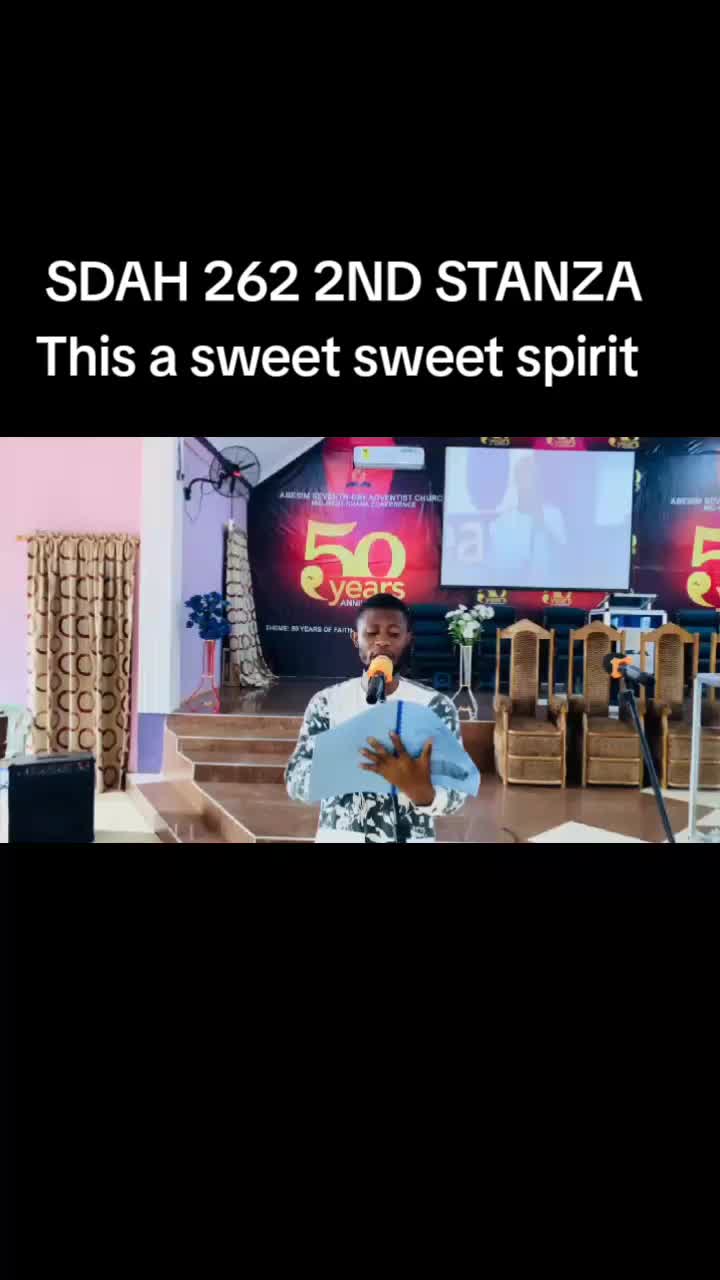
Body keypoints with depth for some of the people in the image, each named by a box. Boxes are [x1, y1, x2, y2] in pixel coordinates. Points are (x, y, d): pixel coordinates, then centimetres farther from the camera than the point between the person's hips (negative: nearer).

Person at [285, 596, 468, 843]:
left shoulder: (436, 706, -9)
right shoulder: (326, 703, -5)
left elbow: (456, 795, -15)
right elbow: (296, 784, -11)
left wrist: (420, 790, -37)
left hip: (409, 838, -1)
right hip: (338, 838, 1)